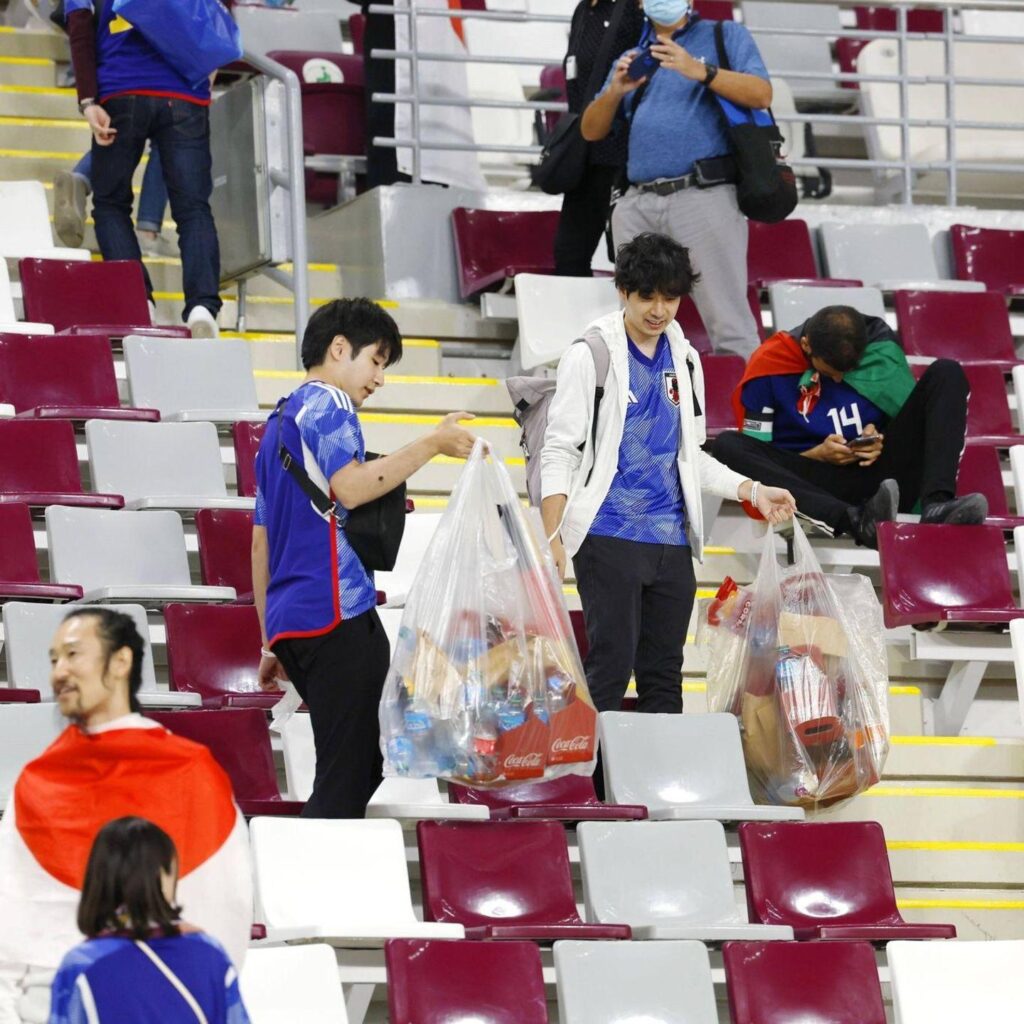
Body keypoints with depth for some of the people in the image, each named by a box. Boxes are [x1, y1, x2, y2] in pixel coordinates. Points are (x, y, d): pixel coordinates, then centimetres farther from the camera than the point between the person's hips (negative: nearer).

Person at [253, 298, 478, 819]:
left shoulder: (280, 422, 26)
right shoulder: (327, 404, -2)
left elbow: (261, 544, 26)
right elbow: (349, 487, -22)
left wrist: (271, 644, 27)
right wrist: (433, 443, -16)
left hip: (289, 621, 10)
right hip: (337, 611, -10)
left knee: (355, 766, 12)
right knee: (348, 773, -13)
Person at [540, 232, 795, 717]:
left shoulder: (683, 359, 14)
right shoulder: (592, 355, -4)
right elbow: (559, 452, -6)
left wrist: (751, 490, 9)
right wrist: (553, 539, -15)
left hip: (671, 544, 6)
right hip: (609, 538, -6)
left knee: (664, 676, 8)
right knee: (611, 665, -10)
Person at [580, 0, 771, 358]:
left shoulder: (724, 37, 11)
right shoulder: (632, 58, 24)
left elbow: (761, 94, -4)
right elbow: (591, 130, 19)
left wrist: (699, 71, -16)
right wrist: (614, 91, -1)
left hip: (703, 195, -5)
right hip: (637, 204, 5)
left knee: (728, 325, -12)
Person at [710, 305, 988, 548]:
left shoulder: (878, 345, 3)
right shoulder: (769, 367, -4)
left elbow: (910, 416, 14)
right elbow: (757, 459, -1)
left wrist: (882, 442, -8)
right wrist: (817, 455, -16)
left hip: (879, 475, 2)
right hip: (815, 481, -2)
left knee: (946, 373, -11)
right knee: (726, 446, -30)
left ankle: (936, 505, -35)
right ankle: (857, 520, -51)